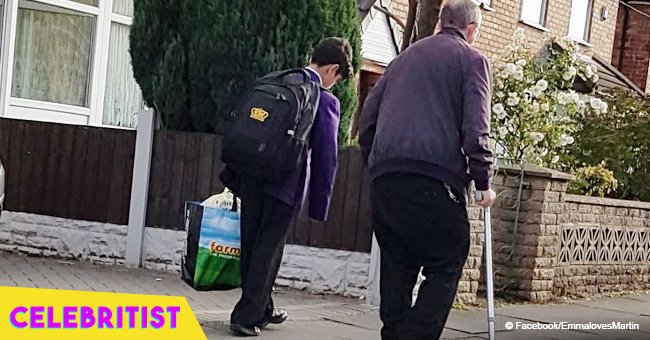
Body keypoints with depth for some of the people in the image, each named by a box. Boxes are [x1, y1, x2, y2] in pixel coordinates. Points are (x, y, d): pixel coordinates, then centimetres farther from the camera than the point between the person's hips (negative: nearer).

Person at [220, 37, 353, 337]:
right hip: (286, 185, -6)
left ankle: (262, 308, 31)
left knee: (252, 245, 15)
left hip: (251, 177, 6)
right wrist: (319, 207, -3)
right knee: (268, 249, 4)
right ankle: (247, 317, 5)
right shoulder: (325, 101, -7)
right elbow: (325, 157, -9)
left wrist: (232, 176, 19)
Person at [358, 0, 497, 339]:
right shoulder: (472, 60, 6)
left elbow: (368, 115, 22)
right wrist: (483, 181, 0)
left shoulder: (405, 56, 23)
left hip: (384, 177, 6)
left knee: (396, 266, 12)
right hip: (434, 177, -6)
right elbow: (475, 127, -6)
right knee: (445, 265, 2)